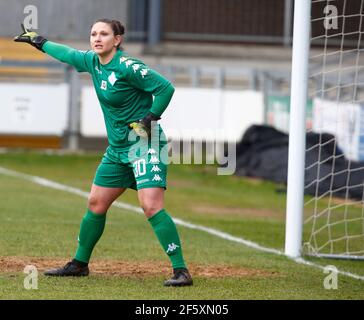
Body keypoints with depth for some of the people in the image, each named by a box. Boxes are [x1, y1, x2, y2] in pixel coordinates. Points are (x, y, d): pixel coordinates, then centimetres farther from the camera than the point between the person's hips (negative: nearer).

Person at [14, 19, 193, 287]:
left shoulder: (127, 66, -18)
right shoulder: (93, 61, 6)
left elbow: (166, 87, -17)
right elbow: (68, 54, 26)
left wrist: (150, 119, -19)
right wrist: (39, 41, 38)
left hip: (145, 144, -9)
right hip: (118, 148, 9)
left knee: (151, 206, -20)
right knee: (96, 204, 14)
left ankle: (181, 271, -21)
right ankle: (80, 263, 30)